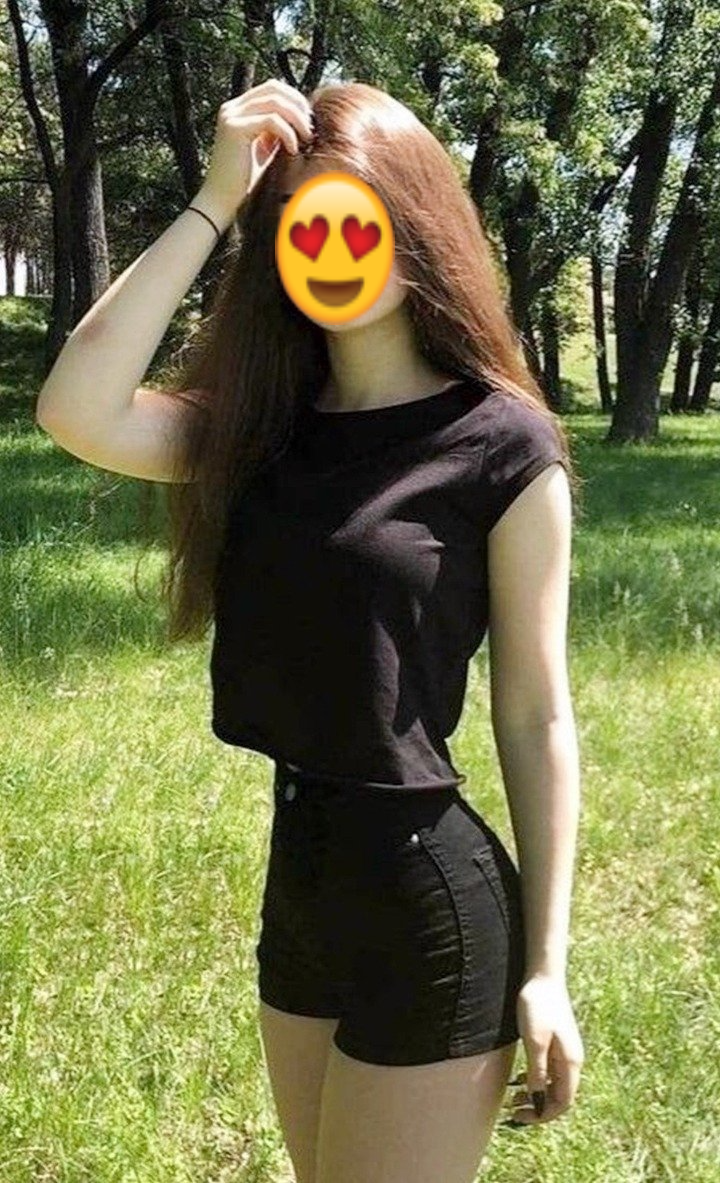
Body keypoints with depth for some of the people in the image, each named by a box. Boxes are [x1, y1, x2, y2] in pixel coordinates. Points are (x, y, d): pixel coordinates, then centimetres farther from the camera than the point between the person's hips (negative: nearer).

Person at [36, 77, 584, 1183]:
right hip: (297, 882, 6)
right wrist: (212, 203, -13)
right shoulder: (261, 431, 4)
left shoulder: (503, 449, -11)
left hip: (433, 898, -6)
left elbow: (535, 719, -9)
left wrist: (545, 967, -8)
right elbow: (76, 412, -15)